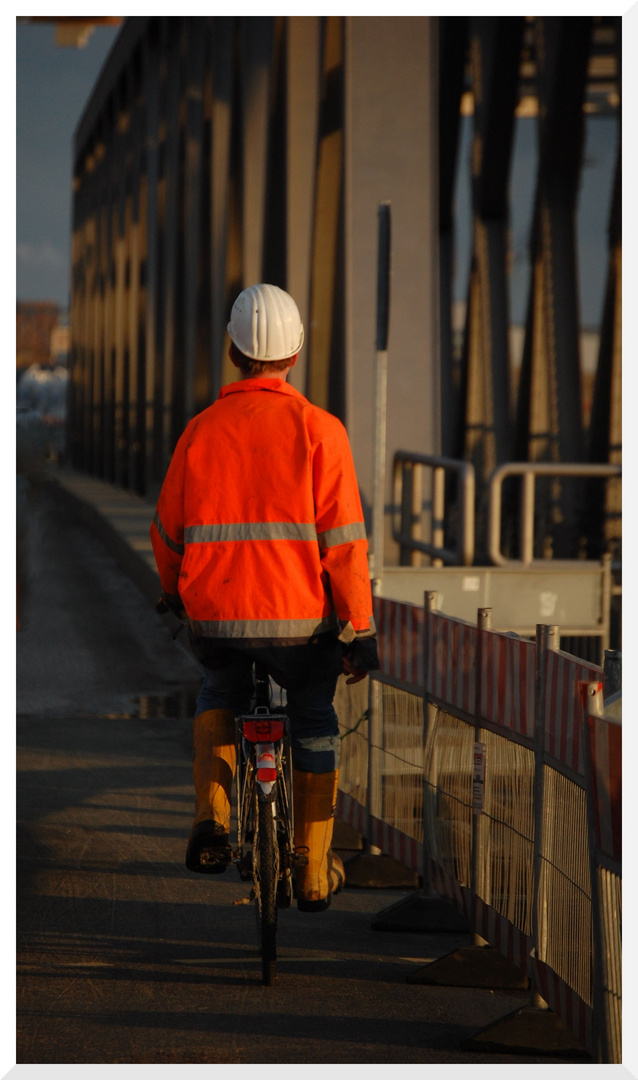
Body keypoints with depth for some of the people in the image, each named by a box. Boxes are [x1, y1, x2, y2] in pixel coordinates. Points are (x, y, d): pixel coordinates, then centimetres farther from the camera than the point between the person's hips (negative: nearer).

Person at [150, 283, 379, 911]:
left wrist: (173, 591, 30)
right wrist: (360, 629, -3)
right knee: (314, 724, 22)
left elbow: (167, 529, 10)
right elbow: (343, 540, -10)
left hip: (215, 612, 2)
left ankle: (211, 820, 11)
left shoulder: (202, 430, 0)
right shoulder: (318, 430, -7)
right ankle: (314, 872, 25)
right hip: (300, 615, -2)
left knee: (220, 693, 32)